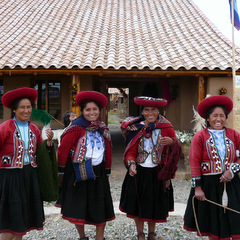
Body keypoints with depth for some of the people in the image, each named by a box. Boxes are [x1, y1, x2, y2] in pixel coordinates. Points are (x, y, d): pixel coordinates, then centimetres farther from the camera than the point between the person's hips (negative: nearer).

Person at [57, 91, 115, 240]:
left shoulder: (103, 129, 6)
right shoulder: (76, 128, -12)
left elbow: (108, 152, 14)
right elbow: (63, 149, -10)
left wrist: (107, 171, 14)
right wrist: (62, 171, -6)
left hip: (98, 172, 4)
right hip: (77, 172, -4)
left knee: (100, 207, 7)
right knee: (78, 207, 6)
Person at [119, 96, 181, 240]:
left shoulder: (166, 127, -2)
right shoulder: (135, 128, -4)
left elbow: (177, 146, 0)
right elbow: (130, 151, -5)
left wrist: (172, 142, -22)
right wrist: (131, 164, -24)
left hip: (158, 173, 0)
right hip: (138, 172, 0)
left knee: (155, 204, 12)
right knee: (137, 203, 9)